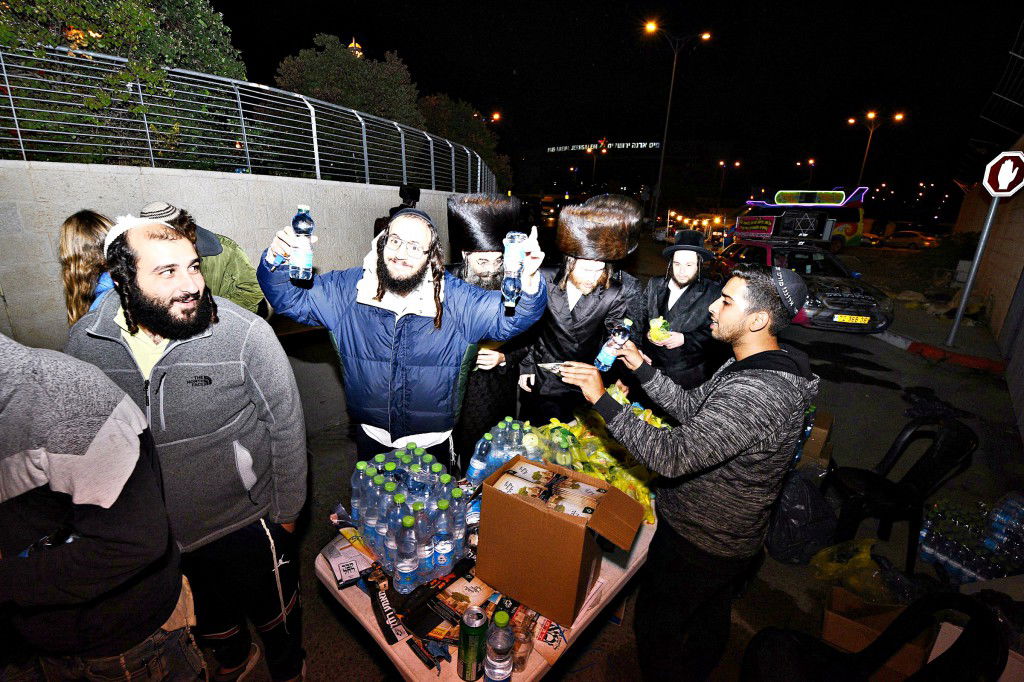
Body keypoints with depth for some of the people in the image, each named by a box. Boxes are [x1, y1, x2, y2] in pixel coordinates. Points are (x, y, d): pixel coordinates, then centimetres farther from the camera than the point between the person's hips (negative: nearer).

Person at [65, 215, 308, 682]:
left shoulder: (246, 333, -26)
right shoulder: (84, 342, -12)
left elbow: (286, 426, -16)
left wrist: (286, 510, -7)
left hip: (249, 523, -3)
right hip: (153, 534, 4)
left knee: (273, 609, 22)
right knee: (209, 611, 31)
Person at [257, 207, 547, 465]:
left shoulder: (454, 297, -16)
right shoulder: (348, 288, -9)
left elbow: (509, 317, -19)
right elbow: (291, 297, -2)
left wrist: (528, 282, -40)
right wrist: (277, 261, -24)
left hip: (433, 441, -1)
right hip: (372, 437, 2)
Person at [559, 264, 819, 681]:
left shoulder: (757, 393, -36)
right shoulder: (751, 366, -2)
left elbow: (672, 456, -39)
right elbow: (692, 408, 5)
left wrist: (602, 400, -35)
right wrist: (642, 367, -3)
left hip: (698, 543, -10)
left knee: (655, 625, 15)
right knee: (709, 616, 33)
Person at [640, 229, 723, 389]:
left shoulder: (713, 293, -8)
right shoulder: (654, 285, 3)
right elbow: (642, 316, 9)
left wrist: (685, 339, -20)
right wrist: (647, 332, -11)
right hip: (650, 365, 3)